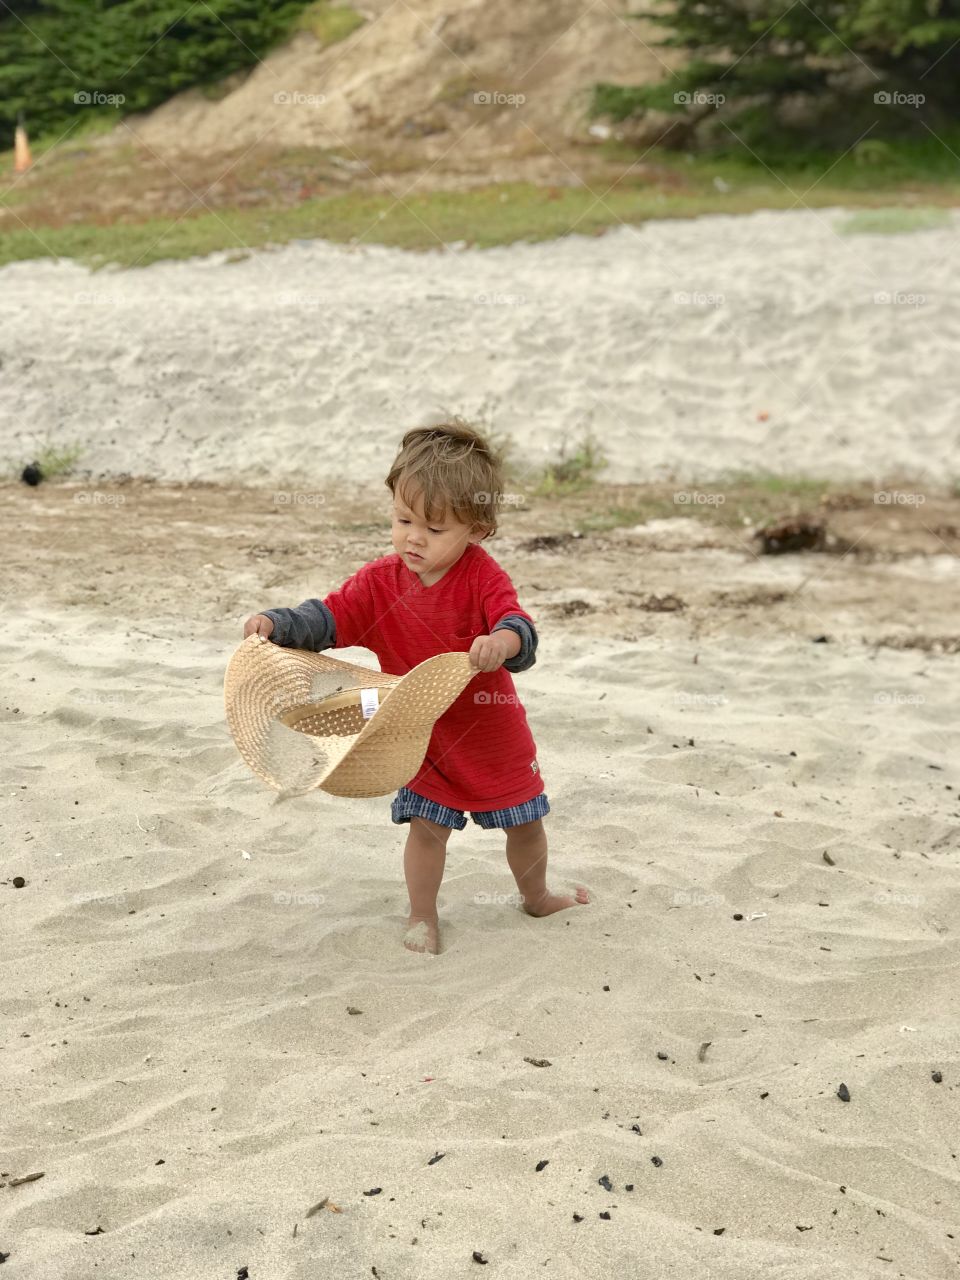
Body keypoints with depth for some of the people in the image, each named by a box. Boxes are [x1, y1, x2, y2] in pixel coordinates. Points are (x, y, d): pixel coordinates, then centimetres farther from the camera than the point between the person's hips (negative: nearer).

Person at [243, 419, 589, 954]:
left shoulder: (483, 575, -20)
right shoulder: (379, 582, -13)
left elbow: (518, 625, -32)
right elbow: (327, 619, -12)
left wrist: (504, 641, -55)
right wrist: (275, 623, -30)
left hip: (494, 735, 0)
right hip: (424, 741, 0)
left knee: (525, 822, 16)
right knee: (427, 825, 1)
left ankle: (536, 895, 44)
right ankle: (423, 915, 25)